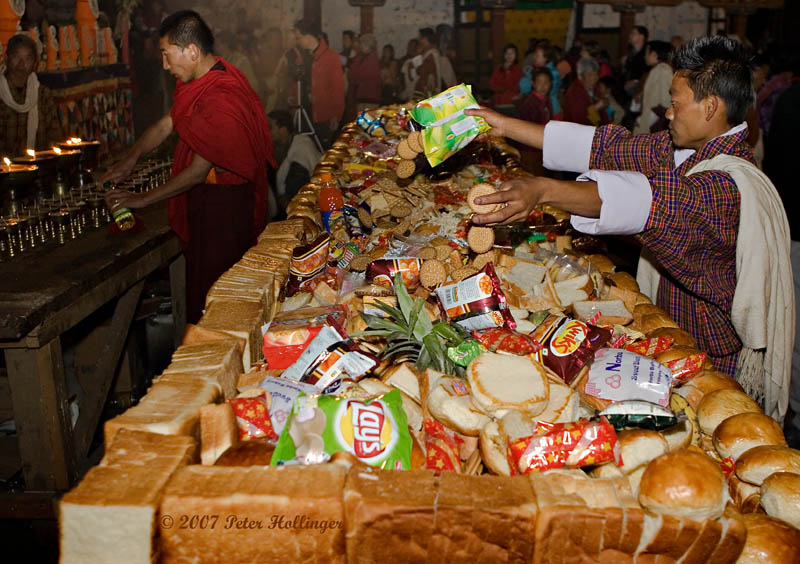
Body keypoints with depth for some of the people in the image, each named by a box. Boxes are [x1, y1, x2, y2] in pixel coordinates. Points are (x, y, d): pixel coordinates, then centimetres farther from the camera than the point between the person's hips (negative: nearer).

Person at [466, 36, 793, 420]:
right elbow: (605, 148, 1)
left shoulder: (732, 184, -27)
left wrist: (544, 190, -55)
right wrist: (506, 126, -1)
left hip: (715, 363, -8)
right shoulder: (680, 149, 1)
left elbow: (656, 201, -43)